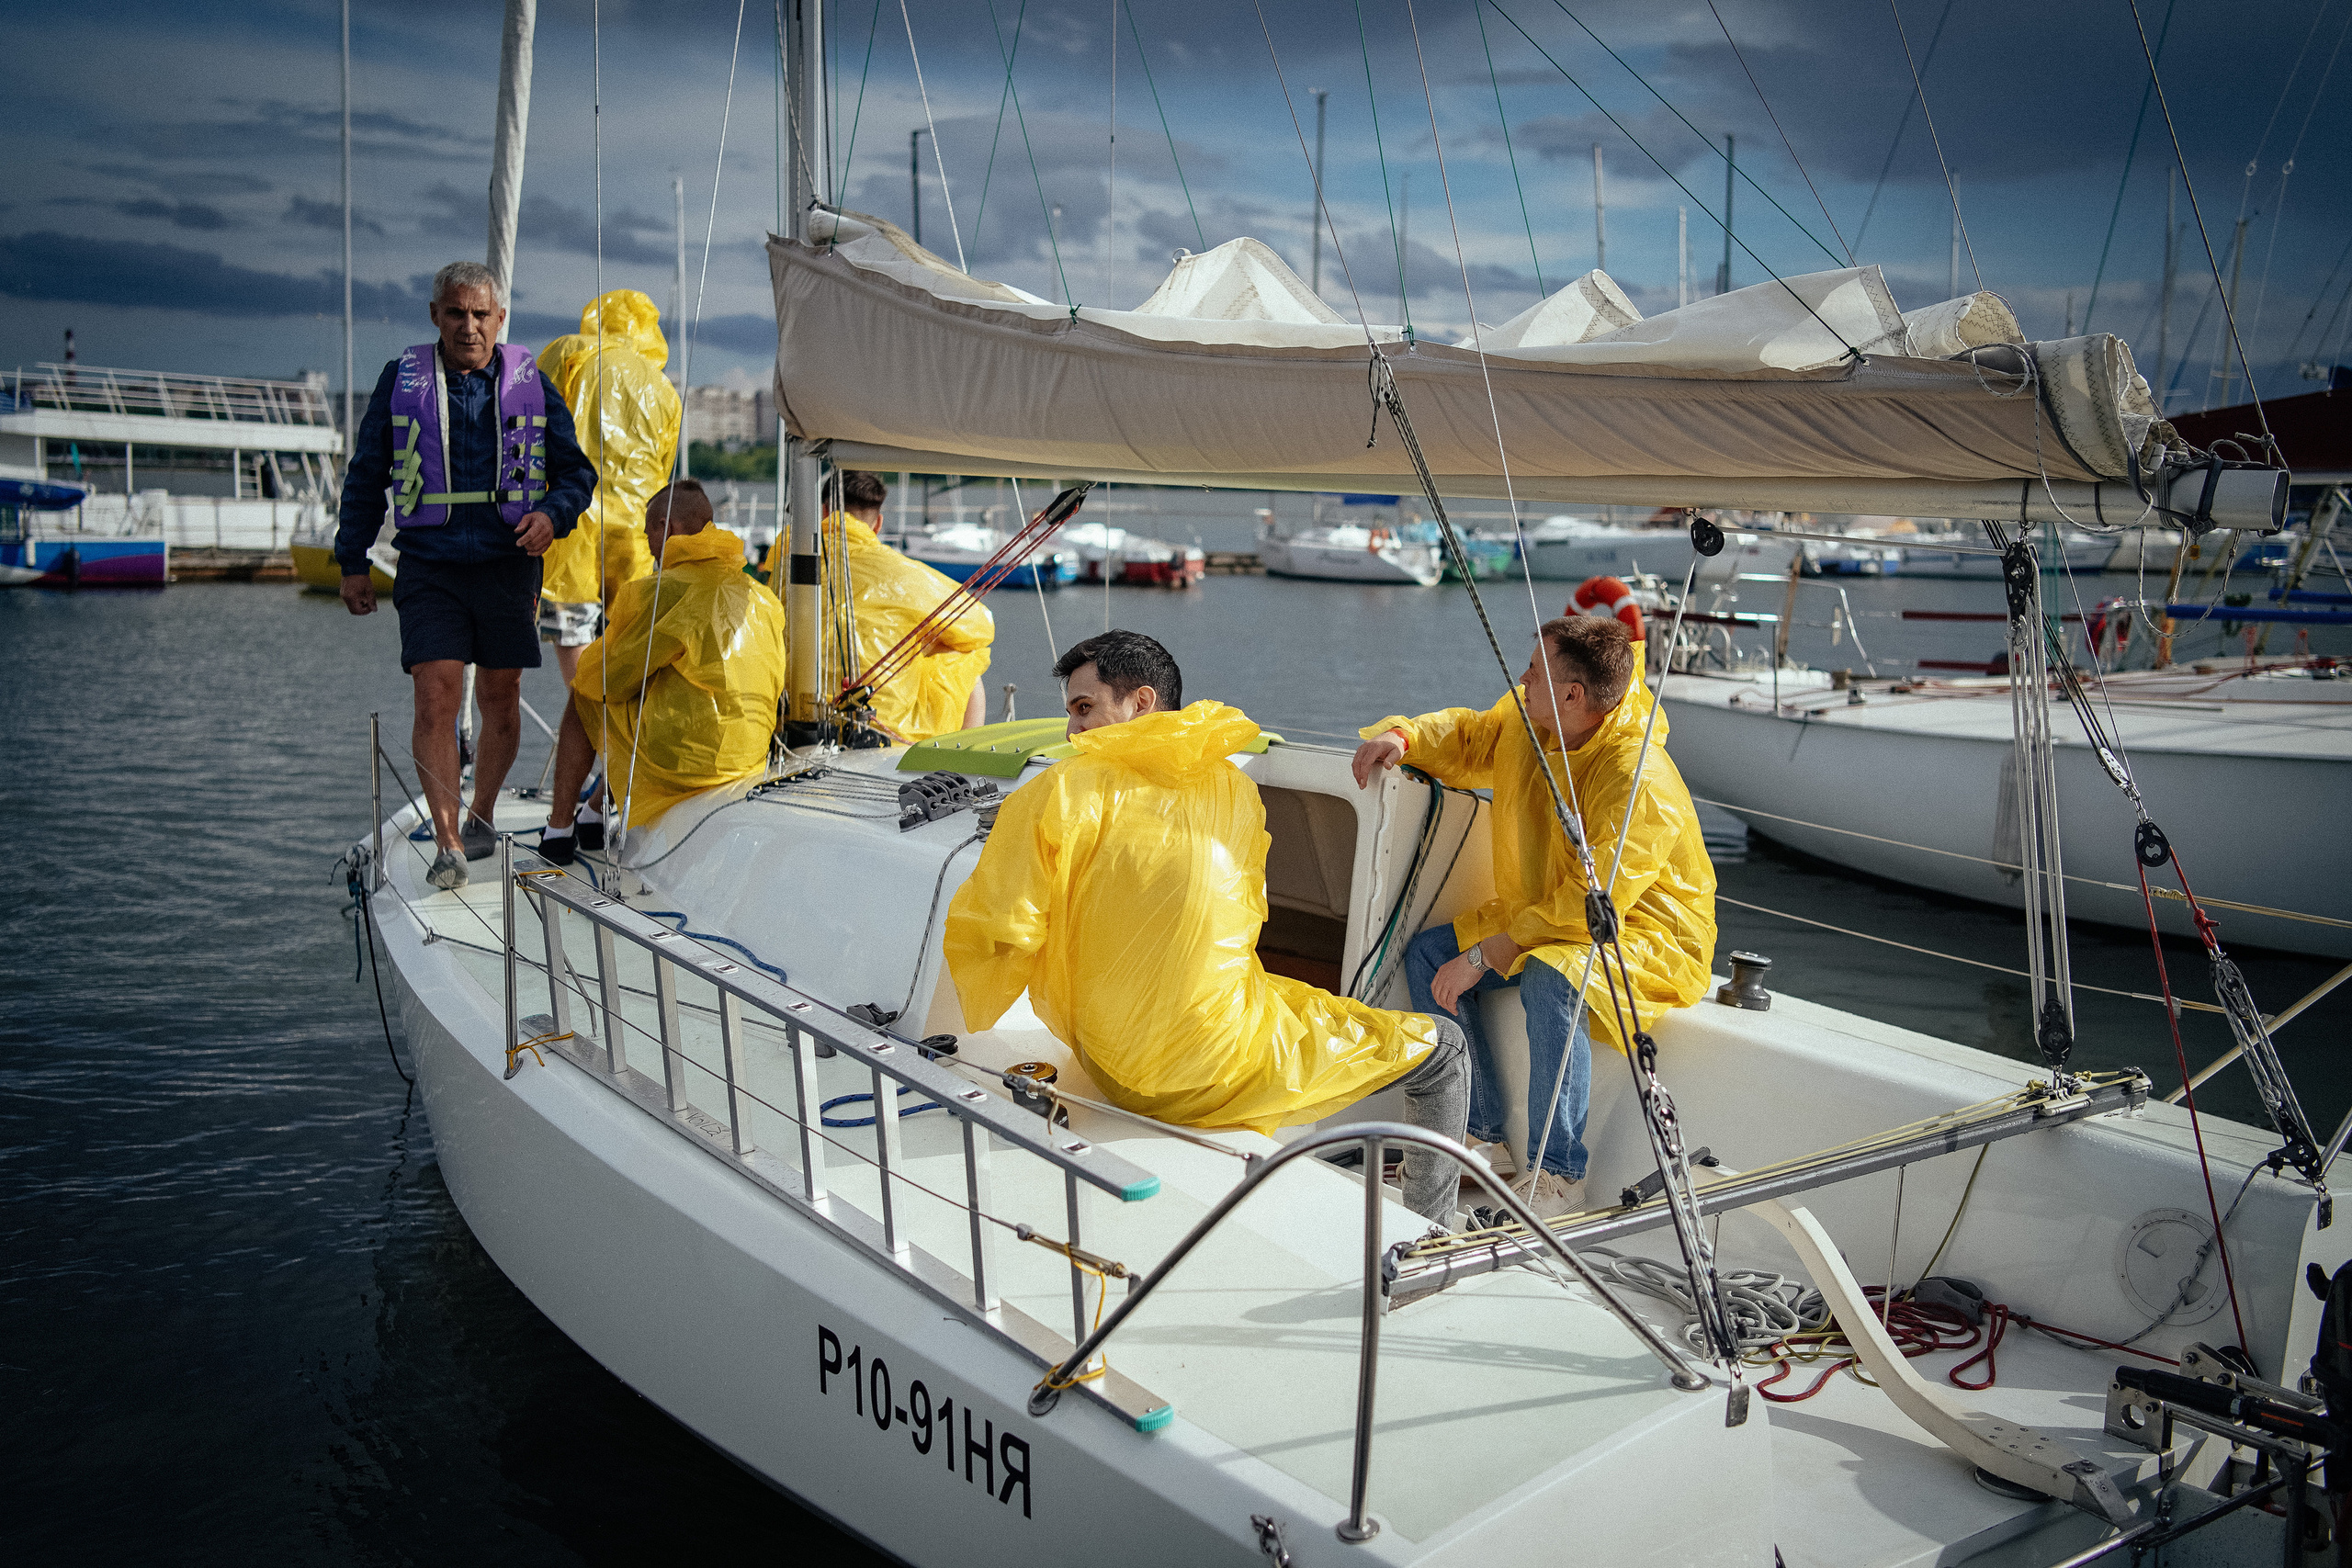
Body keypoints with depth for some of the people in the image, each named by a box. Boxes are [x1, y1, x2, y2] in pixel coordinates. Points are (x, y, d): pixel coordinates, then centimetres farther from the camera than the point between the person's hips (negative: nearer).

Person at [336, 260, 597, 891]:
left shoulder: (531, 383, 4)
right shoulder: (402, 379, 4)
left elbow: (576, 470, 9)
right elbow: (365, 476, 11)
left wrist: (553, 513, -12)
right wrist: (353, 562, 8)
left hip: (509, 565, 1)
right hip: (430, 568, -1)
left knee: (501, 700, 9)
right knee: (436, 698, -12)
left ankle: (480, 816, 30)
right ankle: (447, 844, -9)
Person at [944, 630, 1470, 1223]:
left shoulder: (1064, 793, -9)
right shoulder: (1236, 788, 2)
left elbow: (993, 933, -13)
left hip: (1114, 1072, 2)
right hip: (1225, 1069, -2)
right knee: (1443, 1047, 18)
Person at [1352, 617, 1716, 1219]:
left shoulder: (1639, 781, -30)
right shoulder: (1525, 723, -5)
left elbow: (1589, 904, -32)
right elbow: (1467, 739, 15)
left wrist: (1485, 955, -29)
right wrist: (1402, 736, -7)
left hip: (1646, 935, -9)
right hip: (1542, 915, 9)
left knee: (1550, 982, -38)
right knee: (1427, 954, -1)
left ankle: (1556, 1173, -23)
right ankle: (1483, 1135, 4)